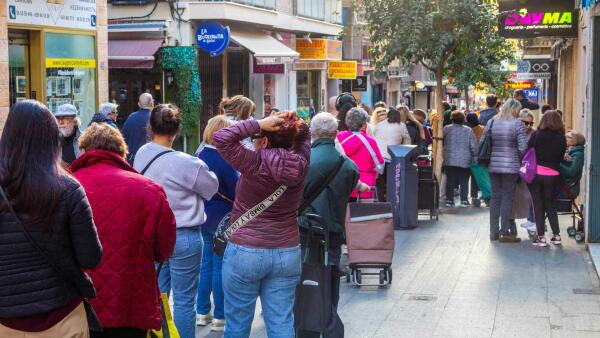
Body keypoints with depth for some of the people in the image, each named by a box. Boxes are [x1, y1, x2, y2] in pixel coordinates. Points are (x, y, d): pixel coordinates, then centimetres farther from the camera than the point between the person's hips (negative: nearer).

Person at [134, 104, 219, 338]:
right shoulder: (186, 163, -22)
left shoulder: (141, 155, -2)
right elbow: (212, 189, -6)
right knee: (184, 300, 4)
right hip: (183, 236, -7)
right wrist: (200, 169, 12)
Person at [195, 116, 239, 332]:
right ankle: (219, 317, 6)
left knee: (206, 264, 15)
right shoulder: (223, 160, -19)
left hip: (203, 217, 7)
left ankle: (202, 312, 22)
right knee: (220, 267, 0)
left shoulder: (199, 156, 3)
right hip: (222, 220, -7)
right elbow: (236, 192, -15)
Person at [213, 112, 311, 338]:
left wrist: (259, 124, -16)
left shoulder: (255, 164, -16)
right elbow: (304, 135, 15)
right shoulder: (300, 164, -3)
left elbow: (220, 138, -19)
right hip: (287, 253, 4)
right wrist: (293, 124, -5)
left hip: (246, 252, -4)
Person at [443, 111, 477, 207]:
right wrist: (475, 158, 6)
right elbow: (473, 146, -2)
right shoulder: (468, 130, -3)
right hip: (464, 161, -1)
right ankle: (464, 200, 4)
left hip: (449, 161, 1)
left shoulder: (446, 129, -2)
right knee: (464, 181, 6)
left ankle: (449, 200, 7)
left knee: (450, 181, 7)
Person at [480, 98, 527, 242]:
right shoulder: (517, 123, -8)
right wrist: (520, 160, 6)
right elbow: (522, 147, -12)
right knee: (507, 198, 1)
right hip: (511, 166, -4)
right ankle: (505, 232, 3)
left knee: (495, 197, 11)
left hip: (493, 166, 4)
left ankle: (493, 231, 16)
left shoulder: (491, 122, 5)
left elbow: (482, 142, 6)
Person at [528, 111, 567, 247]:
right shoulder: (561, 138, -1)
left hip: (536, 173, -2)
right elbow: (561, 157, 6)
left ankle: (541, 237, 5)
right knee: (550, 205, 16)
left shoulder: (536, 135, -6)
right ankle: (556, 235, 13)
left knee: (538, 205, 6)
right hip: (553, 175, 2)